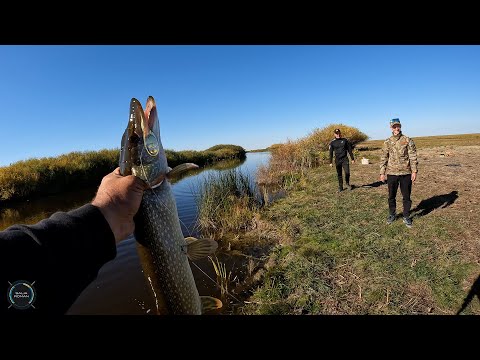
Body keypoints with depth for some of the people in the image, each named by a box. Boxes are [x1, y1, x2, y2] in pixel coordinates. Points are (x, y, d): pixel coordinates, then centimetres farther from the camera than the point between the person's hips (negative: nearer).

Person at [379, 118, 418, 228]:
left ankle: (406, 216, 22)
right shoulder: (387, 142, 4)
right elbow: (384, 158, 6)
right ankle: (392, 214, 28)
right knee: (391, 196, 11)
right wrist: (382, 173, 2)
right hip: (391, 173, 1)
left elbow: (413, 157, -3)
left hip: (406, 173, -1)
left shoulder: (408, 140, 0)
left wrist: (414, 171, -10)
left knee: (406, 196, 7)